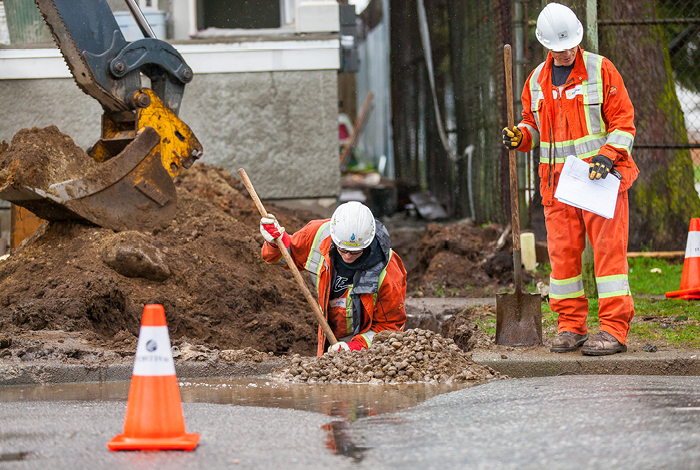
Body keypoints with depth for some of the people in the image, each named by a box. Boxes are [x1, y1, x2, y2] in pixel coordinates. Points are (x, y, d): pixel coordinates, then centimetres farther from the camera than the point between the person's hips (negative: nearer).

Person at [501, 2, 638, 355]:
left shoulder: (601, 70, -3)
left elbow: (623, 121, -3)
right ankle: (571, 326, 12)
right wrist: (519, 136, -1)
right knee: (562, 253, 3)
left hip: (600, 177, -4)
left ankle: (614, 330, -7)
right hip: (557, 180, 4)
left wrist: (607, 156, -18)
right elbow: (534, 124, 22)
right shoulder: (537, 79, 10)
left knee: (608, 250, -7)